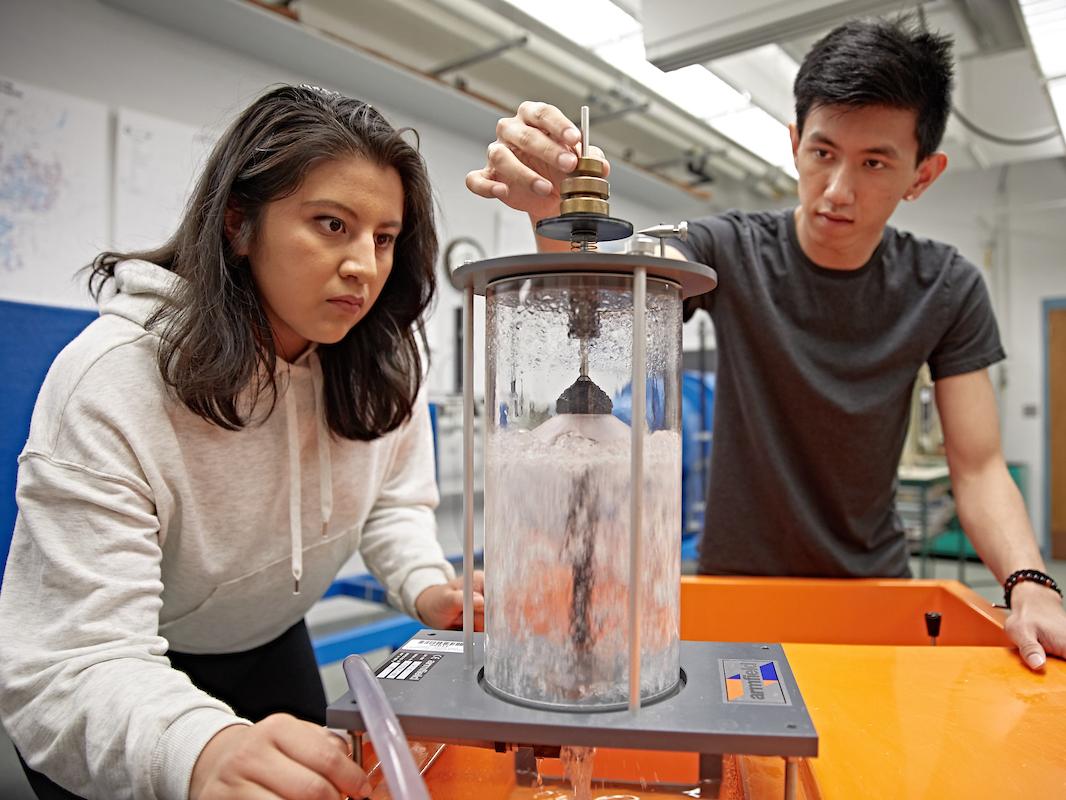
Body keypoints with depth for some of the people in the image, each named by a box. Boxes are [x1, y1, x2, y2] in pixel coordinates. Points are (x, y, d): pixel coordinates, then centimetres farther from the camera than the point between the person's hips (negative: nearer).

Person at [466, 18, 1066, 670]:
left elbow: (978, 468, -6)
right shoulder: (731, 250, -11)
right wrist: (554, 211, -51)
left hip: (873, 577, 2)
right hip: (735, 571, -1)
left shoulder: (948, 289, -6)